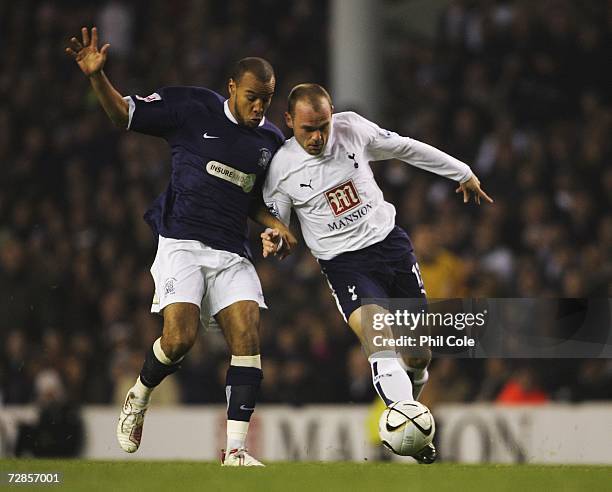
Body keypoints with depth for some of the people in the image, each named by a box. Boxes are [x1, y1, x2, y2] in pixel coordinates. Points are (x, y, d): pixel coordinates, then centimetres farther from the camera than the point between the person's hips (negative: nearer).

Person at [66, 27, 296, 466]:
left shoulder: (271, 140, 11)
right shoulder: (194, 108, -3)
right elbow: (123, 113, 1)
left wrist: (276, 226, 4)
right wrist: (97, 75, -15)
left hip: (232, 254, 4)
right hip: (182, 243, -4)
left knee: (248, 337, -14)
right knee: (180, 338, -20)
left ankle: (235, 449, -14)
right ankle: (139, 397, 13)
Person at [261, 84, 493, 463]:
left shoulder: (352, 129, -4)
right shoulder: (281, 168, -9)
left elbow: (406, 148, 11)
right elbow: (274, 224, 4)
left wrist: (462, 173, 20)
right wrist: (273, 240, -22)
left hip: (391, 243, 3)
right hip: (344, 262, -3)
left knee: (419, 355, 5)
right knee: (379, 342, -28)